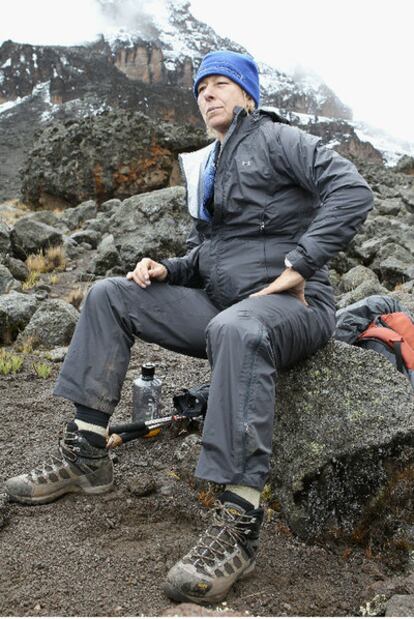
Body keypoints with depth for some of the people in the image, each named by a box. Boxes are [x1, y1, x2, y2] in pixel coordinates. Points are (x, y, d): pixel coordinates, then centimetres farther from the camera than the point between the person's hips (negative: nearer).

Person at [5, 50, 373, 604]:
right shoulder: (208, 167, 21)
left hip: (291, 306, -7)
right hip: (220, 304, 8)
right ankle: (86, 454, -5)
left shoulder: (275, 139, -2)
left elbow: (352, 191, -17)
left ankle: (238, 523, -39)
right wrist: (166, 271, 3)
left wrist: (297, 267, -22)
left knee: (235, 330, -43)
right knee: (109, 296, -2)